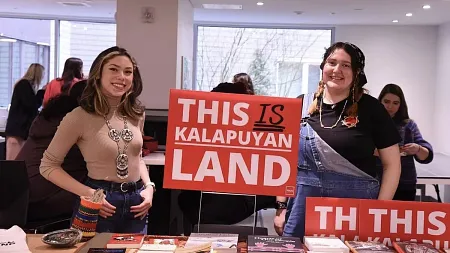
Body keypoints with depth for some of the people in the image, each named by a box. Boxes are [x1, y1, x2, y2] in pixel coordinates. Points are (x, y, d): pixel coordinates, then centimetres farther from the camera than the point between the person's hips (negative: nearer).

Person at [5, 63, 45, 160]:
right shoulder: (24, 84, -9)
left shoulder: (26, 85, 18)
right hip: (18, 127, -9)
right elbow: (31, 105, -16)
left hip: (20, 126, 9)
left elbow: (33, 104, 18)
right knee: (14, 159, -10)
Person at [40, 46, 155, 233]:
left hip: (136, 202, 5)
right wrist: (88, 193, -17)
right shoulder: (79, 117, -13)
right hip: (100, 204, -5)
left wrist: (149, 187, 0)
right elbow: (48, 166, -8)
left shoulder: (136, 114, 3)